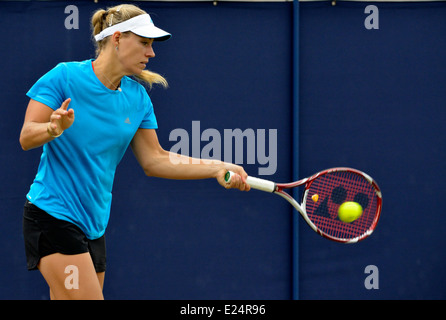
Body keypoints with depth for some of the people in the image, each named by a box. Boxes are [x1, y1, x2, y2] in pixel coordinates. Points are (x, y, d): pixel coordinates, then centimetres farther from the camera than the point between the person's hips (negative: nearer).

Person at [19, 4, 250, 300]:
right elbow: (27, 138, -10)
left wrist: (218, 168, 1)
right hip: (53, 215, -7)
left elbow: (154, 160, 9)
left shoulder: (137, 97, 7)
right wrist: (55, 128, -32)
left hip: (94, 222, 7)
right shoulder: (65, 77, -10)